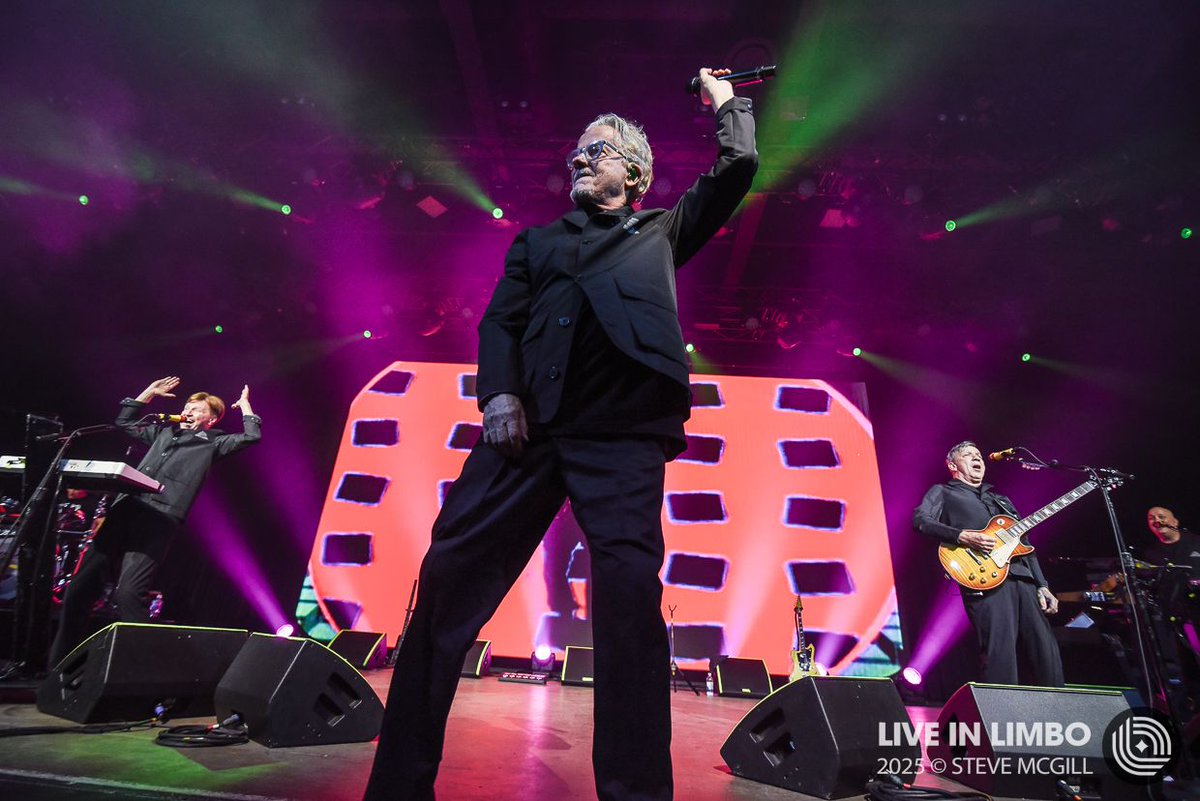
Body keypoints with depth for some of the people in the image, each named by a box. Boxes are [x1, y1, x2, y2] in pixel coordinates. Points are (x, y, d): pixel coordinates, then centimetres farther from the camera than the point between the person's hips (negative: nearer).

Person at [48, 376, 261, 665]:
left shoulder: (212, 443, 11)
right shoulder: (164, 432, 28)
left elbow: (251, 436, -1)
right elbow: (125, 422, 40)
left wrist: (244, 404, 10)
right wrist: (150, 392, 34)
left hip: (161, 519, -6)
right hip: (124, 509, 6)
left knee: (128, 593, -19)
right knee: (80, 586, 3)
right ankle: (60, 660, 16)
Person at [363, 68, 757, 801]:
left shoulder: (658, 233, 26)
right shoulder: (539, 241, 28)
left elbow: (737, 168, 22)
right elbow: (500, 321, 15)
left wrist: (725, 100, 37)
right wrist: (499, 393, -4)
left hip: (622, 432, -1)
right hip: (530, 422, 2)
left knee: (632, 596, -14)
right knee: (450, 577, -5)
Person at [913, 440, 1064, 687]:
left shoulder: (1000, 499, 34)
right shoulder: (942, 492, 15)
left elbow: (1025, 544, 28)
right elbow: (921, 520, -4)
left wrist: (1042, 585, 17)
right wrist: (962, 536, -16)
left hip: (1024, 578, 6)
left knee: (1047, 652, 1)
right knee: (1000, 654, -16)